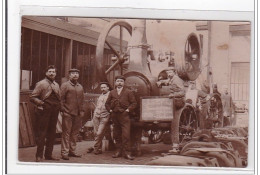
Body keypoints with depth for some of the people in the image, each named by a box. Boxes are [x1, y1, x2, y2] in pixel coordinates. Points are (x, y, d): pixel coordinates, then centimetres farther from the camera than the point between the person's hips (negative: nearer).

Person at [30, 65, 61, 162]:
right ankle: (39, 155, 0)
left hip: (54, 113, 7)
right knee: (41, 133, -5)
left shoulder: (56, 85, 17)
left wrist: (58, 106, 11)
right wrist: (41, 103, -15)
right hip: (44, 112, -7)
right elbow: (32, 97, -6)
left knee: (52, 133, 10)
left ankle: (48, 154, 18)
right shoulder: (41, 84, -3)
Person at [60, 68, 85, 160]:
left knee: (75, 133, 9)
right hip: (68, 114, -6)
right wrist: (62, 110, -11)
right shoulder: (65, 85, 0)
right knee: (66, 133, -3)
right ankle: (64, 153, -1)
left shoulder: (80, 87, 17)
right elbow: (61, 99, -5)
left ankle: (72, 151, 18)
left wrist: (82, 110, 11)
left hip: (78, 114, 6)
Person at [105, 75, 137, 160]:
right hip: (114, 116, 4)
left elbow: (134, 103, 3)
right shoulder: (112, 92, 15)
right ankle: (119, 151, 17)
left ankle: (126, 152, -8)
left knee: (126, 135, -11)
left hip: (124, 115, -4)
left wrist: (128, 110, -7)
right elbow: (107, 103, 21)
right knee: (116, 135, 8)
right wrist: (110, 110, 7)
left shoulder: (128, 92, 5)